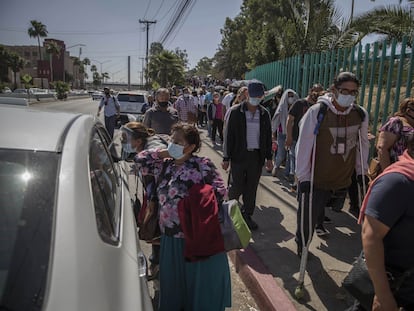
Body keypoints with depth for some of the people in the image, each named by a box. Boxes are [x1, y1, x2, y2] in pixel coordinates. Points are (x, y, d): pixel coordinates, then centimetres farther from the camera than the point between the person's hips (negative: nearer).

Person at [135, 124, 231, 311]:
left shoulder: (202, 165, -13)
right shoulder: (165, 165, 4)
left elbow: (220, 191, -15)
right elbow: (140, 160, 10)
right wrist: (163, 153, 0)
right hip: (170, 236, 6)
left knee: (199, 282, 13)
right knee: (172, 284, 23)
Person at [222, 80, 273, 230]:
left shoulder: (264, 114, 6)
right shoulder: (235, 112, -6)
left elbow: (268, 137, 13)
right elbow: (228, 136, -5)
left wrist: (268, 158, 10)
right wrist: (226, 158, -6)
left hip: (256, 156, 4)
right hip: (239, 156, -3)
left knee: (251, 189, 11)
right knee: (236, 188, 0)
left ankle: (247, 215, 27)